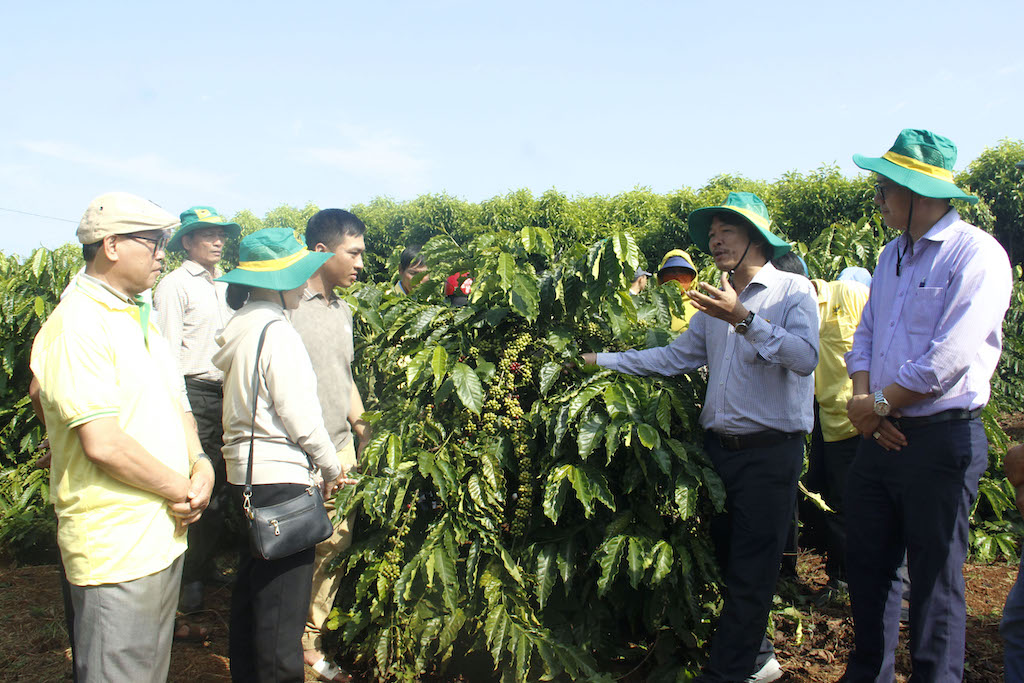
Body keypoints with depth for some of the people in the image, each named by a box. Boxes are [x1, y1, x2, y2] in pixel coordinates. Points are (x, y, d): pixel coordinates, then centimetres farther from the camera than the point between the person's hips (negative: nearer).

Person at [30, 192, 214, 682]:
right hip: (116, 549, -9)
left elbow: (172, 404, 15)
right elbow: (104, 443, -24)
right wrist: (181, 488, -13)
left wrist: (200, 463, -4)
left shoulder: (139, 318, 13)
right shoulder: (76, 326, -18)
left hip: (165, 535, 9)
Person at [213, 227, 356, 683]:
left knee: (252, 586, 21)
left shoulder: (241, 327, 10)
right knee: (283, 599, 0)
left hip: (245, 472, 10)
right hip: (281, 478, -10)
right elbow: (301, 417, -18)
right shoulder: (276, 331, -17)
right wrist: (331, 467, -3)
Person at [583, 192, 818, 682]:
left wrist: (743, 319, -26)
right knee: (729, 562, 14)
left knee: (750, 572, 0)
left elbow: (805, 356, -21)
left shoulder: (793, 291, -5)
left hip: (770, 453, -7)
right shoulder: (715, 303, 16)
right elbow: (673, 356, 15)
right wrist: (601, 360, 10)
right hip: (719, 449, 7)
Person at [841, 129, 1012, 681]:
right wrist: (863, 398, -6)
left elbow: (948, 361, -21)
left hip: (942, 440, -8)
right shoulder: (892, 255, 14)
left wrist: (880, 404, -11)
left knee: (934, 580, 4)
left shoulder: (976, 254, -12)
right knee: (866, 564, 15)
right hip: (882, 437, 8)